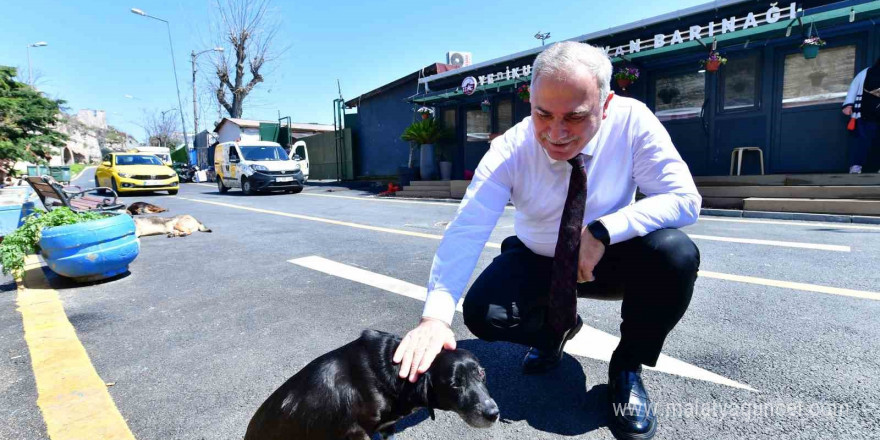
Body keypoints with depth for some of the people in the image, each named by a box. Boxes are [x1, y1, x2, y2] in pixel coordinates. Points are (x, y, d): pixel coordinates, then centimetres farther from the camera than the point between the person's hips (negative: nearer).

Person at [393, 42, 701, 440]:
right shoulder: (511, 149, -23)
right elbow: (466, 230, -31)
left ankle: (627, 368, -2)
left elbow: (684, 198, -21)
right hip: (538, 262, 0)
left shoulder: (632, 121, -20)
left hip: (609, 257, 1)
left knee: (676, 253, -29)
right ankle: (556, 329, 12)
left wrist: (604, 230, -37)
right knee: (481, 311, -23)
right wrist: (435, 315, -44)